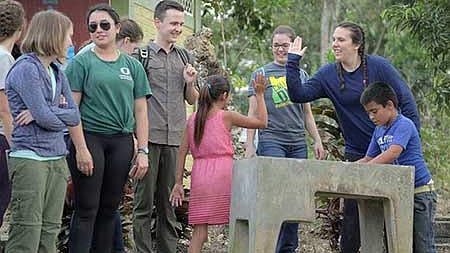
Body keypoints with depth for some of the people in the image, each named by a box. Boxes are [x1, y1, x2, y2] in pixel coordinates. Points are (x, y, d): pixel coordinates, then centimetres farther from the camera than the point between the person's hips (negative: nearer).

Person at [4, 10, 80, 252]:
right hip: (30, 158, -8)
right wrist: (61, 112, 3)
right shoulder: (26, 69, -10)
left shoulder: (57, 73, 14)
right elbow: (45, 118, -16)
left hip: (57, 159, 8)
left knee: (50, 233, 7)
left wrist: (41, 113, -7)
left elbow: (75, 116, 6)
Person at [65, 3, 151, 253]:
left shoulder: (133, 66, 13)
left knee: (109, 208, 8)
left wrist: (142, 152, 4)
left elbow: (140, 111, 12)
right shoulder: (81, 63, 2)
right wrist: (81, 148, -13)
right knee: (86, 210, -5)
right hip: (89, 138, -4)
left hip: (122, 141, 4)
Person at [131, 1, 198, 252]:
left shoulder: (183, 57, 15)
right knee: (144, 201, -2)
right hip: (149, 137, -5)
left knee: (169, 203, 10)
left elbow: (192, 100, 21)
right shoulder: (142, 55, -1)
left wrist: (190, 83, 0)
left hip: (175, 139, 5)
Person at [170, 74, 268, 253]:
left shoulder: (193, 119, 10)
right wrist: (259, 94, 12)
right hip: (223, 174, -4)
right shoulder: (226, 116, -1)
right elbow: (262, 122, 4)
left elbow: (183, 151, 8)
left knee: (199, 228, 2)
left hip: (199, 177, 4)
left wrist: (178, 182, 10)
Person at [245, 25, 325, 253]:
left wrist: (317, 140, 12)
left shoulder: (301, 74, 17)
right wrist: (249, 146, -3)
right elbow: (253, 113, 4)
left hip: (298, 144, 4)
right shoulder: (261, 74, 6)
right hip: (271, 141, -4)